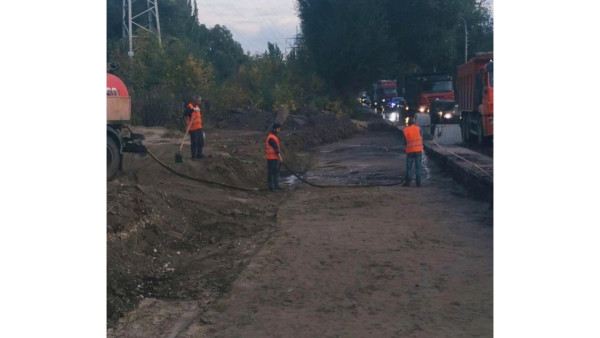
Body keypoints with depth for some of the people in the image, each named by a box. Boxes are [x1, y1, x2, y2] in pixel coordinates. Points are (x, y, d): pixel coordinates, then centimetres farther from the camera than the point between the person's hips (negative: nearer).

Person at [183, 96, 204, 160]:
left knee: (201, 142, 12)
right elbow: (185, 113, -31)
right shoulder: (189, 107, -13)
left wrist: (201, 127, 24)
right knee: (194, 143, -6)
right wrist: (193, 110, -45)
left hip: (199, 128, 8)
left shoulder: (197, 107, 15)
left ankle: (199, 154, 24)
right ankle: (194, 157, 2)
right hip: (193, 129, -8)